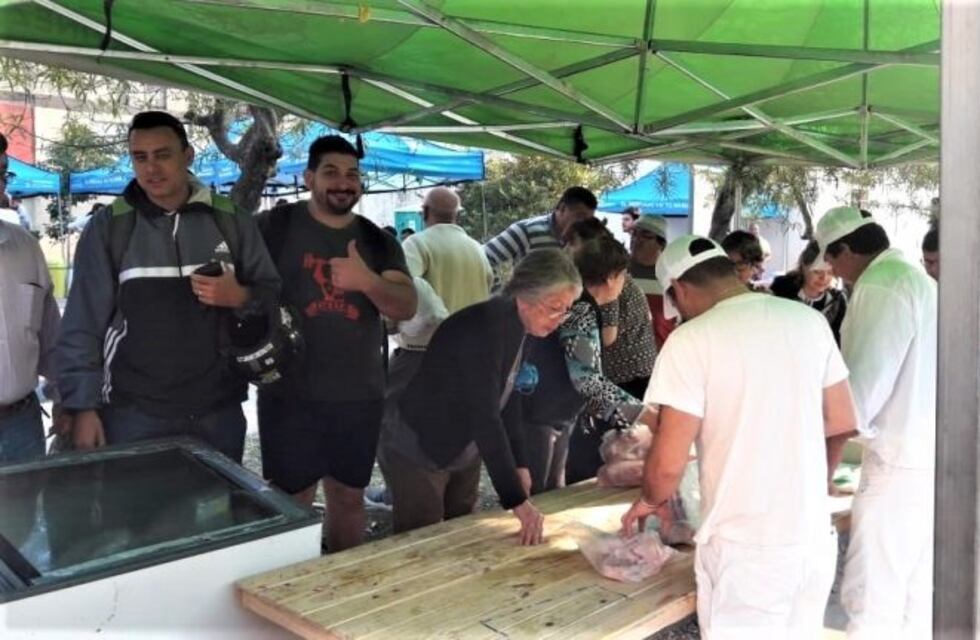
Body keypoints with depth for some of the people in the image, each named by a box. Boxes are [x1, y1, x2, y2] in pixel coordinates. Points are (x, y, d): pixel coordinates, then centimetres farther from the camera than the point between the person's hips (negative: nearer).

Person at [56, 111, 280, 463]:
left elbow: (273, 294, 6)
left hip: (219, 409, 2)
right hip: (133, 414, -1)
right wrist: (83, 407, -5)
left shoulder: (232, 221, 3)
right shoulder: (107, 227, -1)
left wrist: (240, 296, -15)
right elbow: (83, 325, 0)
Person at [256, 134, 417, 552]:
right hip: (290, 394, -3)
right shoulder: (275, 227, -1)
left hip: (359, 395, 3)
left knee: (349, 496, 14)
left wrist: (367, 281, -23)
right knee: (291, 502, 5)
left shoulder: (379, 242, 8)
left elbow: (406, 307, -4)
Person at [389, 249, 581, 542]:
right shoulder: (485, 326, -29)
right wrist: (517, 499, -33)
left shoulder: (517, 324, -1)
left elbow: (507, 396, 5)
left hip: (461, 451, 9)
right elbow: (484, 417, -33)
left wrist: (519, 463, 0)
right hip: (418, 447, -9)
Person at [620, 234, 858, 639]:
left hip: (744, 548, -6)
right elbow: (842, 420, 10)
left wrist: (651, 501, 6)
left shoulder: (691, 340, -15)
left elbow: (668, 465, -14)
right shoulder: (809, 320, 1)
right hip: (814, 539, 6)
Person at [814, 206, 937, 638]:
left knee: (870, 599, -2)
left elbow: (859, 391, -18)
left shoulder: (880, 287, -15)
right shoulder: (918, 280, 14)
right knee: (916, 593, 17)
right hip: (928, 456, 10)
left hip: (902, 464, -10)